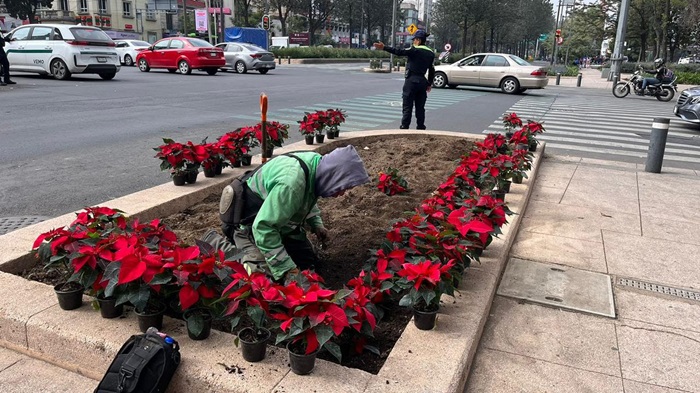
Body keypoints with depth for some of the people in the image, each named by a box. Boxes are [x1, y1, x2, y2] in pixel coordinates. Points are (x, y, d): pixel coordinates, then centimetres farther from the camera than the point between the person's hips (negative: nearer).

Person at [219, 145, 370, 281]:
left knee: (308, 262, 12)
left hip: (279, 220, 8)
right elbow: (263, 227, -35)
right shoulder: (292, 183, -39)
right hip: (251, 224, -8)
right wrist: (285, 267, -32)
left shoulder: (316, 163, -12)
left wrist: (316, 224, -1)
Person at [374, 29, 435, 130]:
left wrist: (384, 48, -18)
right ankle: (421, 128, 15)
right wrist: (429, 84, 23)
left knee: (407, 107, -3)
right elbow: (432, 70, 14)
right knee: (420, 107, 12)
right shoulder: (431, 53, 11)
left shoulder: (415, 50, -9)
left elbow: (400, 52, -17)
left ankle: (404, 128, -4)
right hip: (422, 81, 6)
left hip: (412, 80, -6)